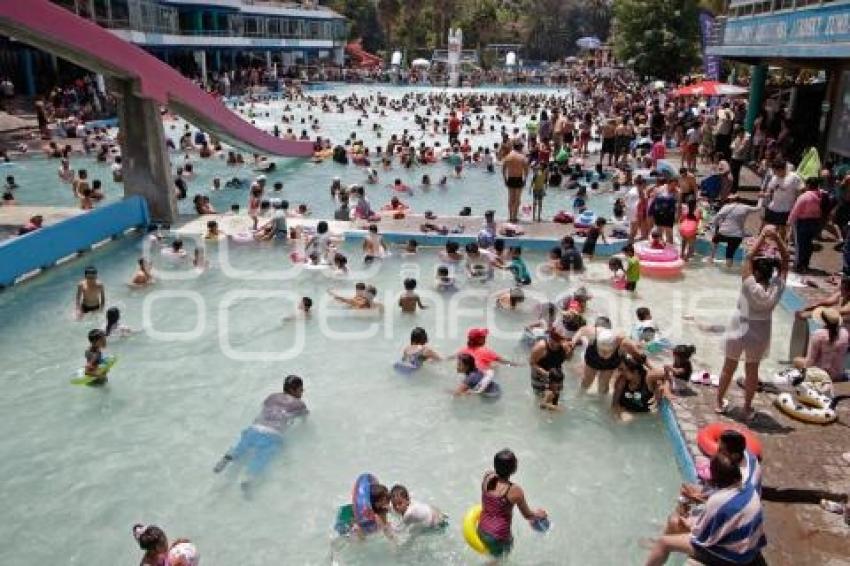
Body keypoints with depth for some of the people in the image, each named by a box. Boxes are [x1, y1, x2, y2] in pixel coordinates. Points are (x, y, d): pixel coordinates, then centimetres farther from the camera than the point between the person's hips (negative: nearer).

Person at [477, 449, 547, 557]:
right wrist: (539, 514, 14)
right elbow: (527, 515, -6)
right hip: (499, 538, -5)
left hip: (482, 531, 5)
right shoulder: (515, 490, -24)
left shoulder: (487, 478, -12)